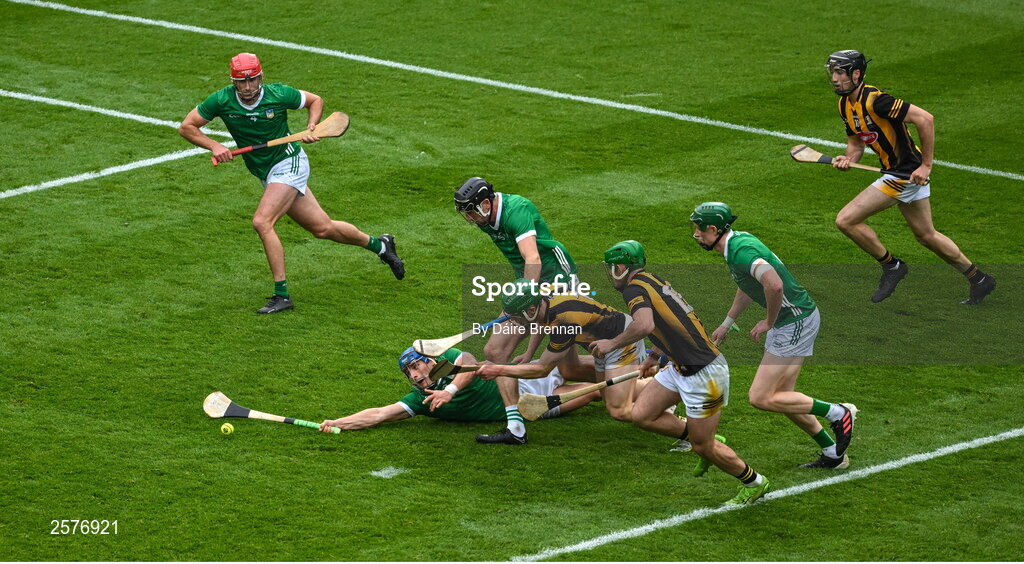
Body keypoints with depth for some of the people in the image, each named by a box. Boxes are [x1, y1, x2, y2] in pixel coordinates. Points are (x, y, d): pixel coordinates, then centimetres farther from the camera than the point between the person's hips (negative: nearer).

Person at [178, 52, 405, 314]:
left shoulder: (278, 95, -17)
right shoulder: (222, 101, -12)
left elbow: (315, 100, 2)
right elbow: (187, 127, -5)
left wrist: (311, 128, -15)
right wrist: (215, 146, -19)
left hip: (288, 163, -5)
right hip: (266, 174, 5)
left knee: (262, 222, -24)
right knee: (322, 228, 12)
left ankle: (282, 295, -17)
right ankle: (379, 245, 36)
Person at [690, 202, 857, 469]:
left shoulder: (741, 252, -23)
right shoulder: (738, 241, 10)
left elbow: (774, 285, -38)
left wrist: (769, 322, -21)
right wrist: (727, 323, 33)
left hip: (796, 322, -10)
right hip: (784, 321, 10)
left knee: (761, 397, -10)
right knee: (781, 397, 14)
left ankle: (837, 413, 0)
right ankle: (833, 454, 22)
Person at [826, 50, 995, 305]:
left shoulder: (874, 100, -23)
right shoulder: (845, 104, 5)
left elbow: (925, 119, -25)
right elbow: (856, 142, 17)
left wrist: (926, 165, -22)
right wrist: (848, 158, -7)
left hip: (905, 174, -10)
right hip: (898, 173, 10)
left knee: (845, 221, -12)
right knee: (926, 236, 21)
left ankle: (891, 266, 6)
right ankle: (979, 280, 34)